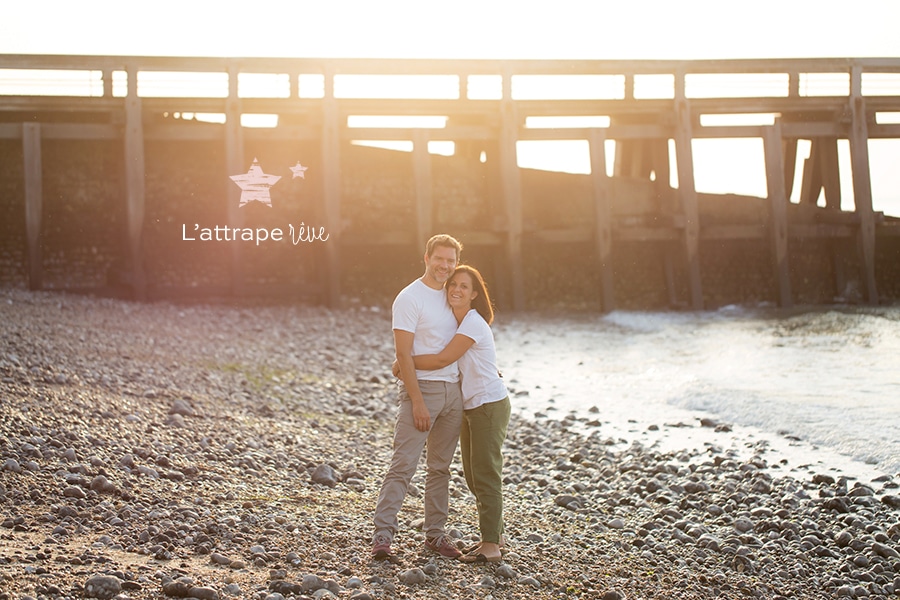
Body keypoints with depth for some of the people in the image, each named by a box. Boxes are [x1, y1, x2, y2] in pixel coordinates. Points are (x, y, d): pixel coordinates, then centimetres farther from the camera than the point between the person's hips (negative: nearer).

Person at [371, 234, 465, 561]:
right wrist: (417, 402, -18)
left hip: (453, 390, 7)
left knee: (440, 467, 11)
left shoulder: (451, 297, 13)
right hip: (422, 388, -7)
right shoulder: (410, 298, -9)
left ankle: (435, 534, 18)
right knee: (403, 464, -11)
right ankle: (383, 534, -10)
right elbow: (404, 354, -14)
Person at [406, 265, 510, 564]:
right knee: (473, 476, 14)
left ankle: (491, 545, -5)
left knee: (485, 474, -8)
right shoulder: (454, 321, 10)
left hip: (489, 405, -10)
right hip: (470, 407, 10)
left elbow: (442, 359, -21)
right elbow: (449, 362, 12)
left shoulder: (473, 323, -18)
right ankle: (494, 535, 25)